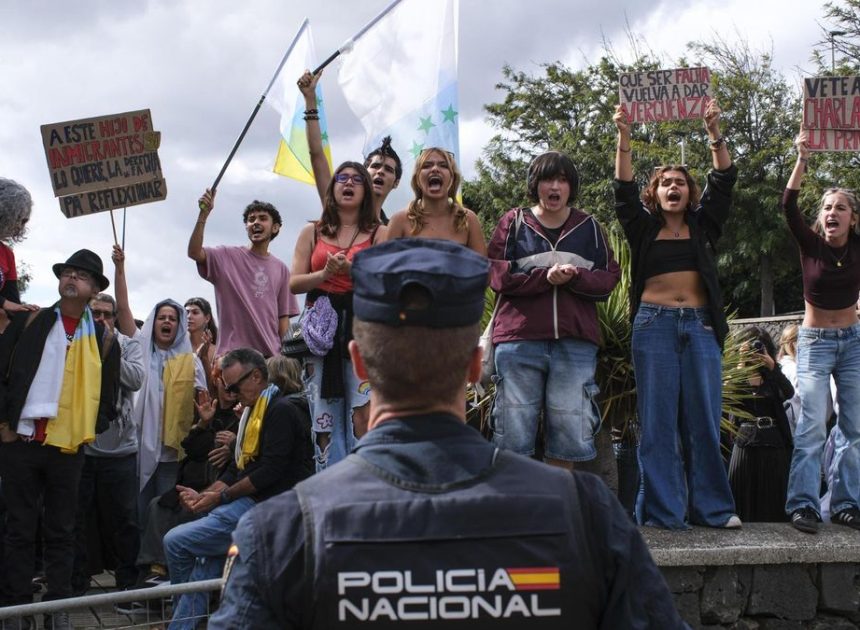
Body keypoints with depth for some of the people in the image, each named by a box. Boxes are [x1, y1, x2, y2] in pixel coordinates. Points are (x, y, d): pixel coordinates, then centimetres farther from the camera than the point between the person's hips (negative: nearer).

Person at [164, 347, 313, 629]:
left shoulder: (283, 410, -12)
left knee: (175, 542, -9)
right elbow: (238, 469, 18)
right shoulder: (253, 411, 19)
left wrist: (221, 497, -10)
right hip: (248, 503, 9)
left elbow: (271, 472, -18)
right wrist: (203, 495, 3)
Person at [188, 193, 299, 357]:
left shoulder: (281, 269, 14)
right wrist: (203, 215, -21)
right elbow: (194, 252, -12)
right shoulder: (227, 257, 6)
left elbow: (283, 315, 13)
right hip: (232, 353, -3)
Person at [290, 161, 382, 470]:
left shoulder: (378, 234, 10)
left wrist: (352, 270, -15)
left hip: (362, 325, -2)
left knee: (363, 414, -14)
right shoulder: (312, 232, 15)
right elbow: (294, 283, 8)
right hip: (320, 326, 2)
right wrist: (325, 274, -9)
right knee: (324, 416, 0)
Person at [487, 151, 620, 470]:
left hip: (575, 342, 2)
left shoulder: (589, 227, 14)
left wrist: (575, 277, -12)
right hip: (520, 338, -1)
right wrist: (544, 277, -14)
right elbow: (497, 276, -1)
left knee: (571, 433, 1)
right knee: (513, 434, -2)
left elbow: (609, 278, 7)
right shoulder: (514, 222, 9)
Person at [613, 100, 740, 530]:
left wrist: (714, 134, -3)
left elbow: (723, 182, 8)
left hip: (700, 325, 2)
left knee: (703, 420, 1)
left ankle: (711, 507, 6)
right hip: (654, 325, -1)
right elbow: (624, 190, 0)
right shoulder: (644, 229, 11)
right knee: (658, 421, -2)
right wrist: (623, 137, -9)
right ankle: (663, 510, -1)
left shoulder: (703, 227, 15)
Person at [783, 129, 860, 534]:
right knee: (812, 426, -12)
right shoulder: (811, 244, -8)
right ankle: (804, 505, -12)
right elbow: (789, 206, -21)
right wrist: (802, 159, -30)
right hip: (815, 341, -3)